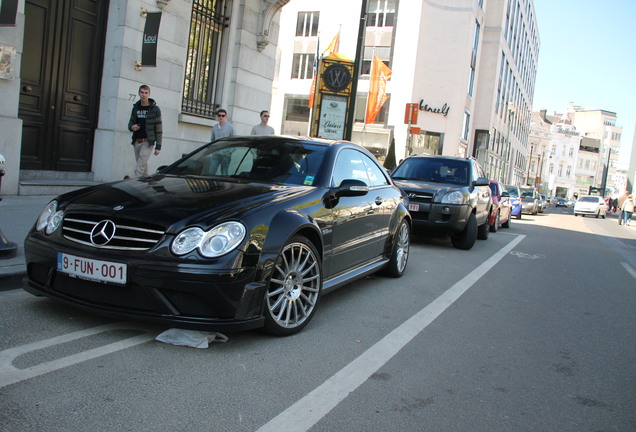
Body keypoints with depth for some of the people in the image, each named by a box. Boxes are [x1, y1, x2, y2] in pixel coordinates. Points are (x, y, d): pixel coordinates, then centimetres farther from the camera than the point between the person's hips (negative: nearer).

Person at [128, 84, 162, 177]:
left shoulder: (155, 109, -1)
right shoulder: (135, 108, 13)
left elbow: (159, 128, -3)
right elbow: (131, 122, 21)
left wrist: (158, 146, -8)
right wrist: (132, 127, -6)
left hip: (148, 142, -5)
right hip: (136, 142, 5)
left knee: (139, 168, -15)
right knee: (143, 166, 10)